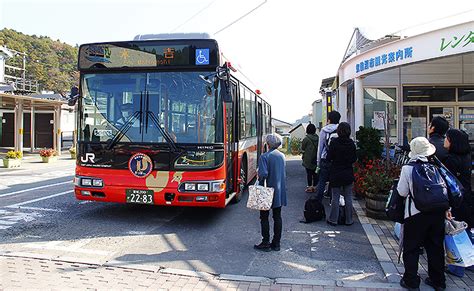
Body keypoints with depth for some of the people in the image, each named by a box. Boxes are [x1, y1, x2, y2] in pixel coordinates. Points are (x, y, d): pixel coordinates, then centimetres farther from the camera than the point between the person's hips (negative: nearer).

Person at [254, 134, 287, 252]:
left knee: (264, 217, 5)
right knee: (277, 217, 11)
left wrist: (260, 186, -8)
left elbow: (263, 174, -22)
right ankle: (276, 243, 18)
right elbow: (283, 173, 13)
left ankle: (265, 243, 9)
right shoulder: (282, 156, 6)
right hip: (280, 192, 6)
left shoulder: (265, 157, -15)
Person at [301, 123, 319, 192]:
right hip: (316, 158, 4)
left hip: (308, 159, -4)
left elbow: (302, 148, -3)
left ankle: (310, 187, 8)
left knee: (309, 173, 4)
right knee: (315, 173, 11)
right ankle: (314, 186, 17)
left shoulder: (306, 138, -15)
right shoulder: (317, 138, -3)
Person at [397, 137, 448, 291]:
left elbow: (402, 192, -6)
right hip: (438, 211, 4)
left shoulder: (407, 168, -10)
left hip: (416, 213, -4)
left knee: (411, 248, 9)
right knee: (435, 246, 17)